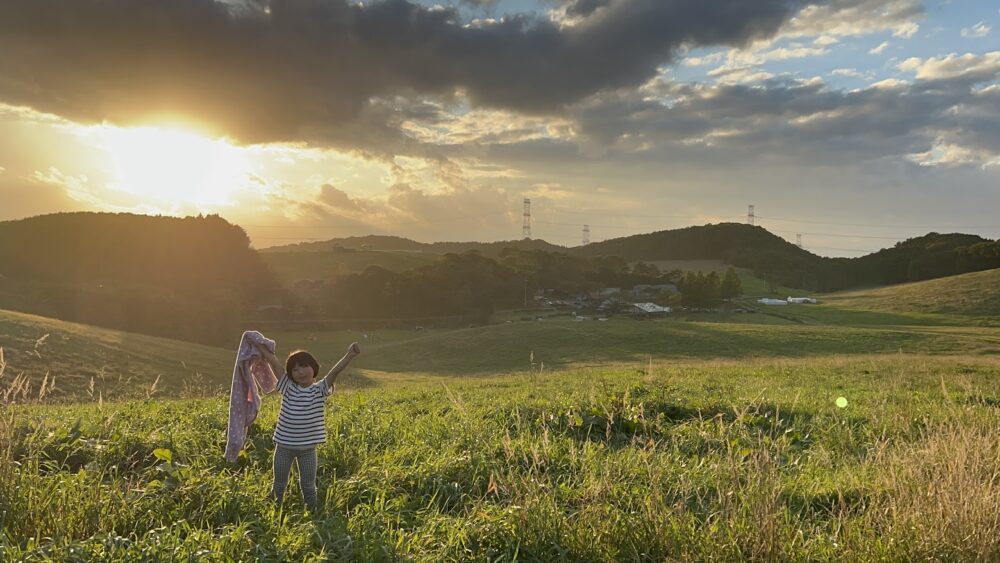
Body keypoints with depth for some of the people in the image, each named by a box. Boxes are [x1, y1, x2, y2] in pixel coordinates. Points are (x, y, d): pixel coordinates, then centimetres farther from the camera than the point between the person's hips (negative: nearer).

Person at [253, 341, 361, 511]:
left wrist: (349, 355, -37)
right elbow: (274, 363, -7)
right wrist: (257, 344, -5)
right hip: (284, 446, 2)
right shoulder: (288, 388, -4)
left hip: (308, 448, -1)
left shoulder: (320, 390, -7)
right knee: (279, 485, 17)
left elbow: (335, 371, -23)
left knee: (308, 485, 12)